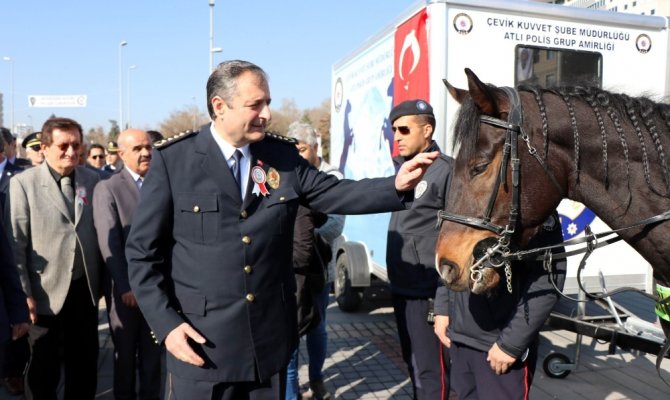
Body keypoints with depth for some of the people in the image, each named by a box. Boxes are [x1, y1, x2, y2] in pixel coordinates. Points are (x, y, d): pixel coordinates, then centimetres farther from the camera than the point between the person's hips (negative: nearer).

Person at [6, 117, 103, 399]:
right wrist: (24, 293, -11)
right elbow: (15, 243, -9)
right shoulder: (23, 183, -7)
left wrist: (102, 279, 6)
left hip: (85, 289, 3)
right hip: (46, 292, -3)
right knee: (43, 369, 13)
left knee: (85, 363, 16)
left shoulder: (93, 180, 2)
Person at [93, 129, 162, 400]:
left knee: (153, 352, 14)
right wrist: (125, 286, -15)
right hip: (126, 288, -3)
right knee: (125, 352, 14)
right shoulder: (107, 188, -6)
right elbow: (109, 242, -11)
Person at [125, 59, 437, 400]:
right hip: (200, 340, -3)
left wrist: (396, 185, -13)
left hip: (269, 337, 3)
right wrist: (165, 323, -10)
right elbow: (142, 251, -5)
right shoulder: (172, 159, -7)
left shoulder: (283, 155, 3)